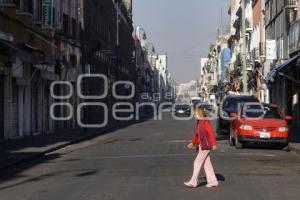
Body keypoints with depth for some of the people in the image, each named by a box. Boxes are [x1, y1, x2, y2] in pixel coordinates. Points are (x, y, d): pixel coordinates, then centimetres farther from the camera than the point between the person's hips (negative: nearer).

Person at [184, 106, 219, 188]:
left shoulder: (206, 122, -13)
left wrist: (214, 144, -21)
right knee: (207, 164, 10)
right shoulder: (198, 123, 12)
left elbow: (211, 134, -17)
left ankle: (193, 182, -5)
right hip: (200, 146, 9)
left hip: (206, 146, -9)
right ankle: (213, 181, 15)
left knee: (197, 162, -8)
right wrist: (192, 143, 17)